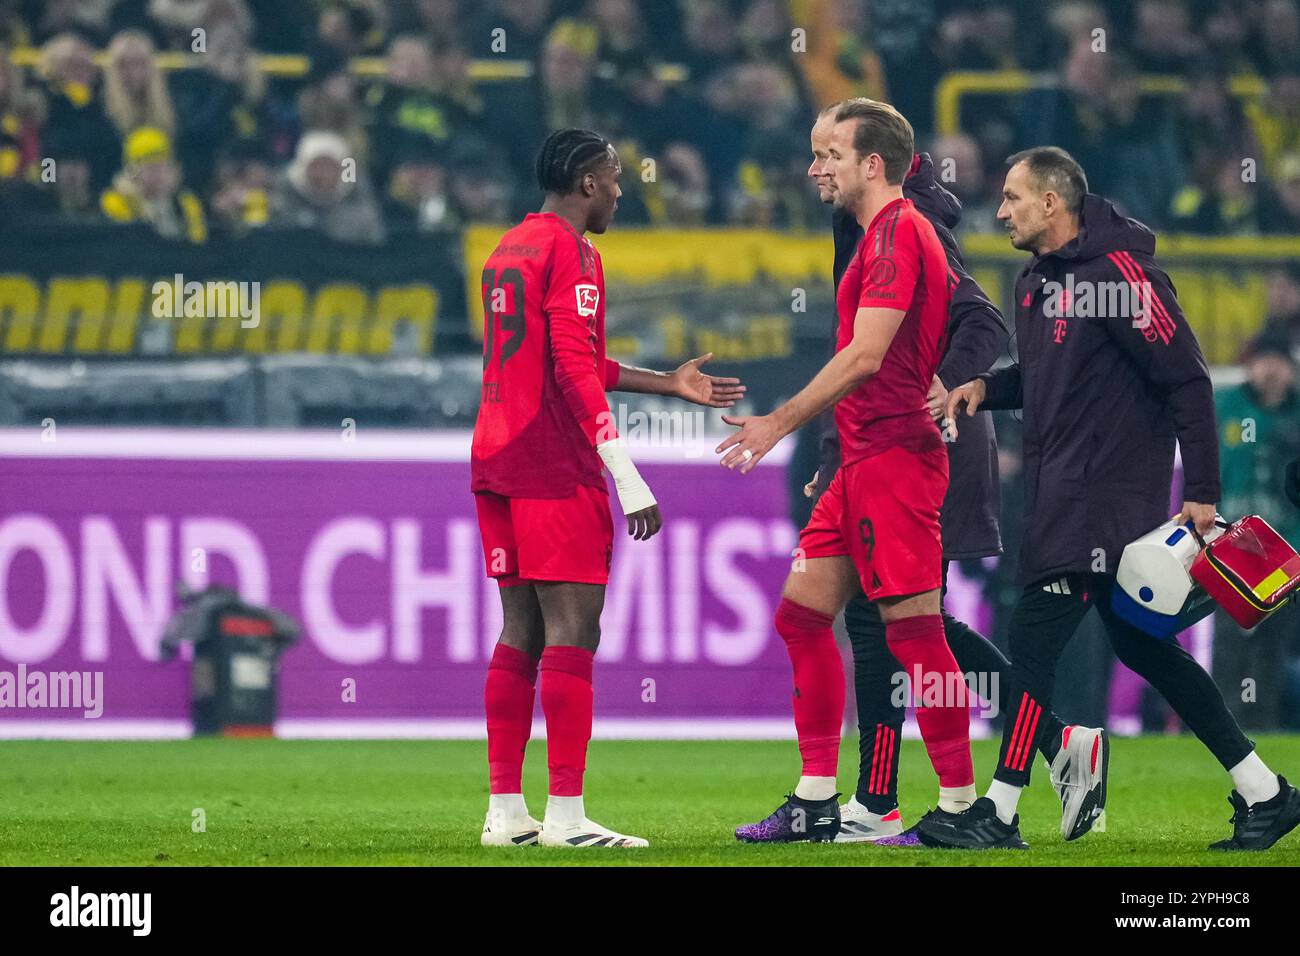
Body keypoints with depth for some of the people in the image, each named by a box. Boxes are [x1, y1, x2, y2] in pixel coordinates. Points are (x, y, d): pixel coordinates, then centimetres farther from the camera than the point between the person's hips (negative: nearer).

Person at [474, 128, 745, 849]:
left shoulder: (509, 250, 20)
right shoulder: (571, 251, -9)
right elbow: (575, 370, -17)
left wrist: (668, 384, 31)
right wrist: (628, 479, -18)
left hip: (497, 464, 9)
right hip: (555, 469, -9)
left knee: (521, 633, 10)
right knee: (572, 632, -8)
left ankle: (504, 811, 9)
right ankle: (565, 816, -12)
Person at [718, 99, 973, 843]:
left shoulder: (898, 231, -13)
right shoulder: (888, 233, 18)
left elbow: (865, 356, -20)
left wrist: (780, 422, -16)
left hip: (893, 457, -11)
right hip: (866, 460, 11)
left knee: (914, 630, -10)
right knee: (802, 614, 10)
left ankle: (961, 805, -7)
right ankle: (817, 801, 13)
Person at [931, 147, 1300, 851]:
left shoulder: (1118, 272, -16)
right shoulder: (1040, 278, 13)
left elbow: (1187, 379, -16)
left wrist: (1201, 493, -18)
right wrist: (987, 386, 6)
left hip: (1106, 495, -10)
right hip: (1060, 494, 10)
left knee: (1033, 638, -11)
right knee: (1139, 643, 11)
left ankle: (998, 815, -6)